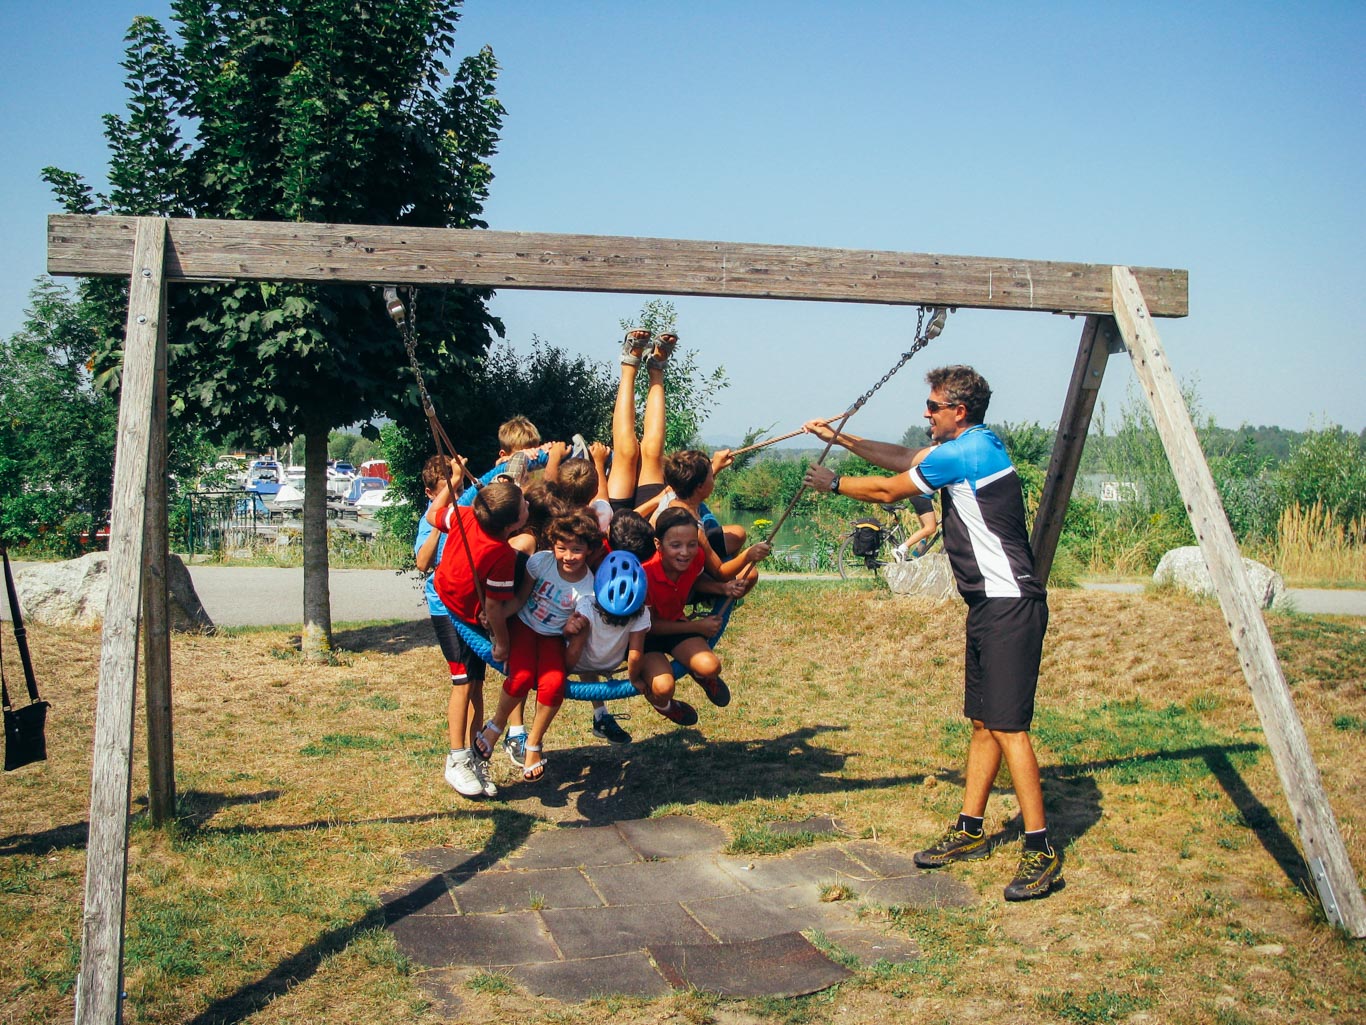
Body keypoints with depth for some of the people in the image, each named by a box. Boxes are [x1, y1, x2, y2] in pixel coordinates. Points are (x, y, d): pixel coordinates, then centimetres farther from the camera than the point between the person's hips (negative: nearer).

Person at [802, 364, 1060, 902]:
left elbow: (888, 490, -5)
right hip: (990, 603, 11)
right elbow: (906, 459, 28)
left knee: (1007, 726, -11)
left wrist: (833, 484, 11)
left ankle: (1041, 851, -7)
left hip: (1009, 606, -10)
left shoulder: (965, 453, -16)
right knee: (983, 722, 13)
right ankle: (970, 830, 21)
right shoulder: (974, 445, 14)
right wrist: (840, 438, 29)